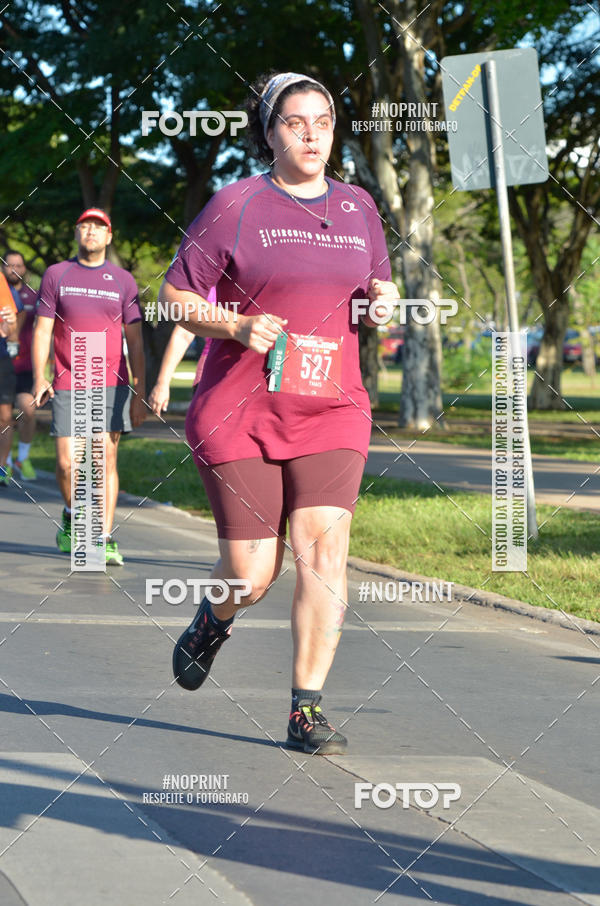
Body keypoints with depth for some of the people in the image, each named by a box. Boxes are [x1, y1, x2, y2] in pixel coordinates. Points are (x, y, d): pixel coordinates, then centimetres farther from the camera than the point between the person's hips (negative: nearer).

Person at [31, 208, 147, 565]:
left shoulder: (123, 280, 9)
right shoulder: (56, 275, 8)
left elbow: (135, 340, 9)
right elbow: (42, 330, 6)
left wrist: (140, 393, 3)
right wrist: (39, 377, -7)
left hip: (112, 384, 0)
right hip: (67, 386, 0)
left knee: (106, 459, -6)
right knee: (67, 463, -4)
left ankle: (105, 539, -5)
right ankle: (73, 515, 25)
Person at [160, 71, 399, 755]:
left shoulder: (358, 207, 11)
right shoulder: (237, 205, -2)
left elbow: (374, 291, 25)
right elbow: (175, 295, 0)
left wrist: (383, 298, 0)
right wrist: (237, 326, -18)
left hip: (331, 410, 3)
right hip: (239, 412, -3)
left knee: (324, 547, -14)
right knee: (252, 575, -1)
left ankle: (307, 711, -8)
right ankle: (215, 618, 37)